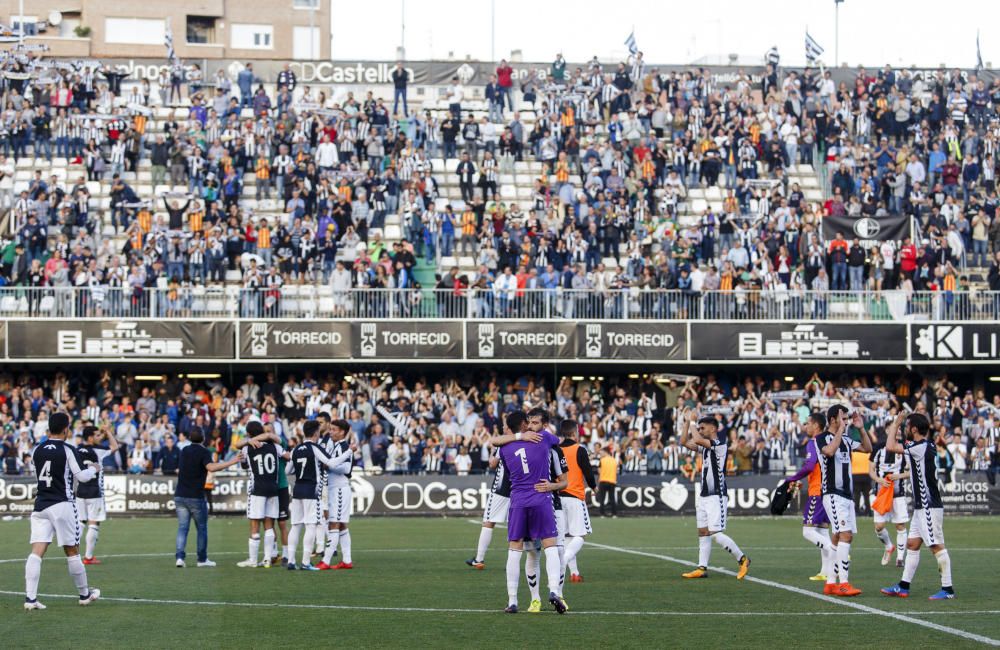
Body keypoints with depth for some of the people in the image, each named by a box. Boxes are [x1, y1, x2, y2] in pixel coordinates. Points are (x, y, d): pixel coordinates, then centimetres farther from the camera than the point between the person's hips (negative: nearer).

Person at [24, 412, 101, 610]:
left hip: (40, 505, 4)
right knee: (72, 552, 8)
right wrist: (93, 470, 12)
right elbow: (81, 476, -7)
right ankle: (84, 594, 21)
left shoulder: (37, 451, 6)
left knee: (37, 552, -4)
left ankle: (30, 598, -14)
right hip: (62, 504, -4)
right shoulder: (68, 450, -8)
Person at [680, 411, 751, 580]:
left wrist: (691, 421, -12)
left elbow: (698, 439, -24)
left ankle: (742, 559, 0)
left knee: (716, 534, -12)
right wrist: (686, 422, 8)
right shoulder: (705, 446, 14)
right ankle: (702, 568, 8)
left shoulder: (720, 445, -13)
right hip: (704, 495, 9)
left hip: (716, 497, -9)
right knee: (703, 533, 7)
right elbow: (684, 442, 16)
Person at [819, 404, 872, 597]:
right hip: (833, 494, -8)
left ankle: (831, 583, 12)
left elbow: (867, 448, 22)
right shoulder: (822, 438, -7)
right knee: (845, 535, -18)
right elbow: (830, 450, -28)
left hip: (847, 495, 8)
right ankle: (843, 583, -22)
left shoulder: (846, 440, 16)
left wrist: (861, 428, 10)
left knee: (839, 537, 8)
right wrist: (840, 429, -22)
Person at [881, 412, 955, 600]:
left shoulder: (921, 447, -17)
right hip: (922, 507, 10)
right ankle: (903, 586, 16)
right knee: (912, 544, 12)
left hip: (929, 507, -10)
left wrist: (896, 423, -6)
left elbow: (891, 447, -19)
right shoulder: (926, 446, 12)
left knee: (937, 546, -8)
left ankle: (947, 589, -6)